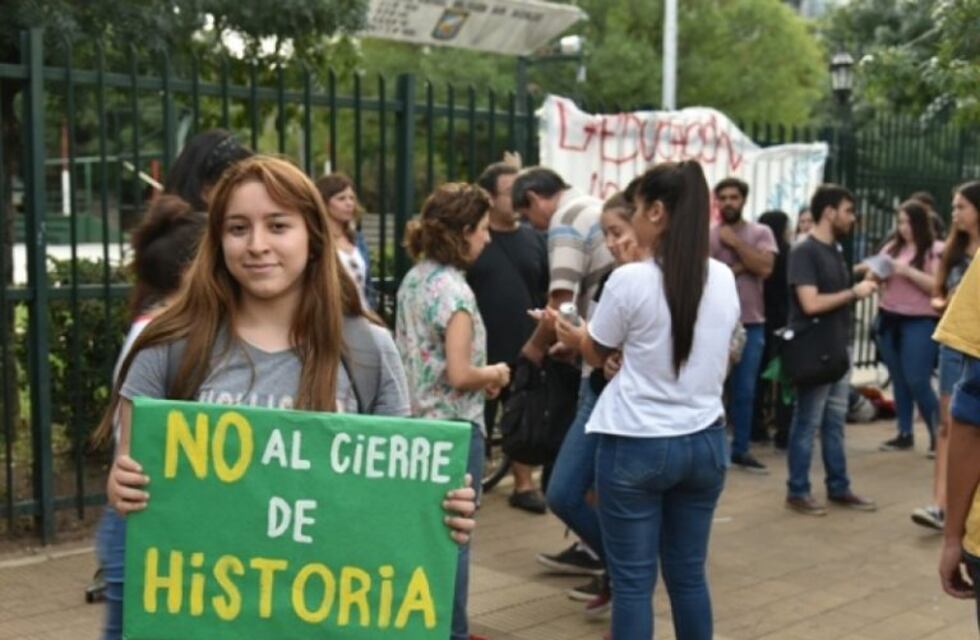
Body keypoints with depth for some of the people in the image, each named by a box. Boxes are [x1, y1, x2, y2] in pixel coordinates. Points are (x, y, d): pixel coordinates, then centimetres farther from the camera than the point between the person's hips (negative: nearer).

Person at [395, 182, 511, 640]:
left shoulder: (413, 279, 7)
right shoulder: (454, 289, -18)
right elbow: (459, 376, -23)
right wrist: (494, 374, -5)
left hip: (416, 421, 8)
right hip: (453, 427, -8)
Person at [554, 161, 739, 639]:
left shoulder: (630, 280, -13)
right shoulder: (724, 279, 3)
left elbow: (597, 353, 3)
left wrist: (572, 333, 25)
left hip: (637, 445, -5)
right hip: (704, 440, 5)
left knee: (633, 580, 4)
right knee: (689, 574, 15)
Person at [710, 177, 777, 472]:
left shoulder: (761, 233, 4)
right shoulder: (706, 235, -1)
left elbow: (764, 268, -11)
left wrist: (735, 242, -9)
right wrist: (740, 267, -13)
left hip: (751, 323, 2)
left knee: (744, 391, 9)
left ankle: (740, 450, 20)